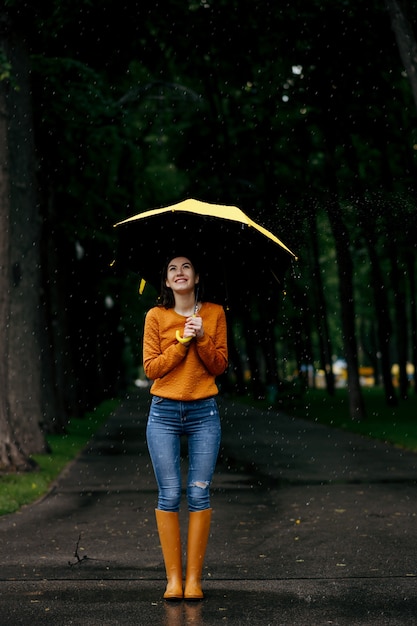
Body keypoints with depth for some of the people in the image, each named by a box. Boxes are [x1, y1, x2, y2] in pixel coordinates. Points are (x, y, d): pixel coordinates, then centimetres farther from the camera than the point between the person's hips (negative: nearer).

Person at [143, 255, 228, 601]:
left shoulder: (214, 313, 6)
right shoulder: (156, 316, 3)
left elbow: (220, 366, 3)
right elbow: (151, 367, -1)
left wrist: (202, 338, -13)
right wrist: (181, 342, -11)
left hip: (204, 413, 1)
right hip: (164, 414, 0)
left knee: (199, 493, -2)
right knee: (169, 495, -2)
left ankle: (194, 577, 6)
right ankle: (173, 577, 6)